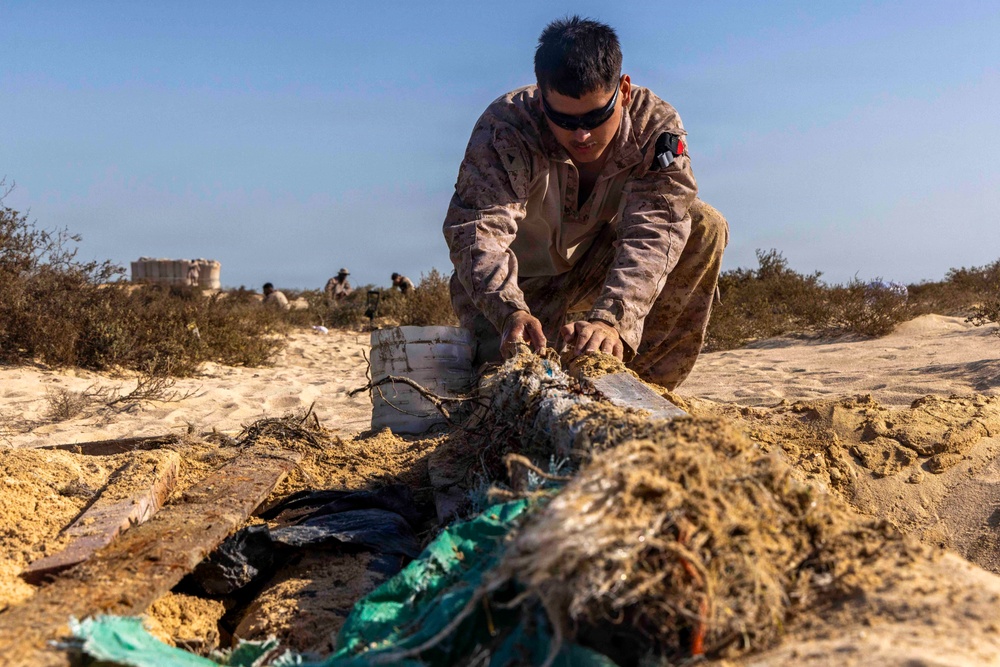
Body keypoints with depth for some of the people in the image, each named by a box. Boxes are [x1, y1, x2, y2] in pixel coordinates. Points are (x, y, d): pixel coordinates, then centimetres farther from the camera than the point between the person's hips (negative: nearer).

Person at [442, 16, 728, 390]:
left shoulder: (656, 126, -21)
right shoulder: (504, 131, -28)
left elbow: (652, 233, -33)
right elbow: (477, 230, -39)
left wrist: (611, 319, -51)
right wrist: (511, 313, -59)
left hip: (594, 268, 3)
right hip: (515, 285, -2)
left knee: (704, 227, -20)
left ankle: (644, 387, -14)